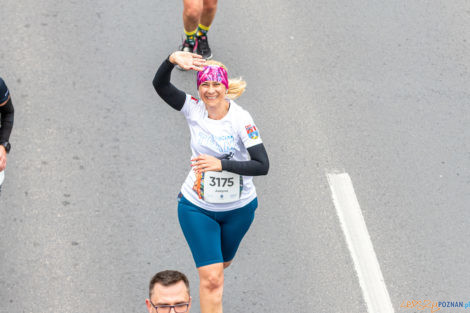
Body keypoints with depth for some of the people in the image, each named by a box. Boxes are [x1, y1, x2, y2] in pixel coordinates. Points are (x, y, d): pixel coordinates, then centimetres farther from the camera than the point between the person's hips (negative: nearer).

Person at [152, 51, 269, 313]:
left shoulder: (240, 119, -18)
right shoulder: (194, 109, -10)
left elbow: (263, 165, -22)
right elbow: (160, 85, -18)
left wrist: (222, 164, -34)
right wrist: (172, 60, -38)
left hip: (238, 208, 0)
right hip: (197, 207, 0)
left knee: (222, 262, 26)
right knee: (211, 278, -7)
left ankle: (214, 283, 61)